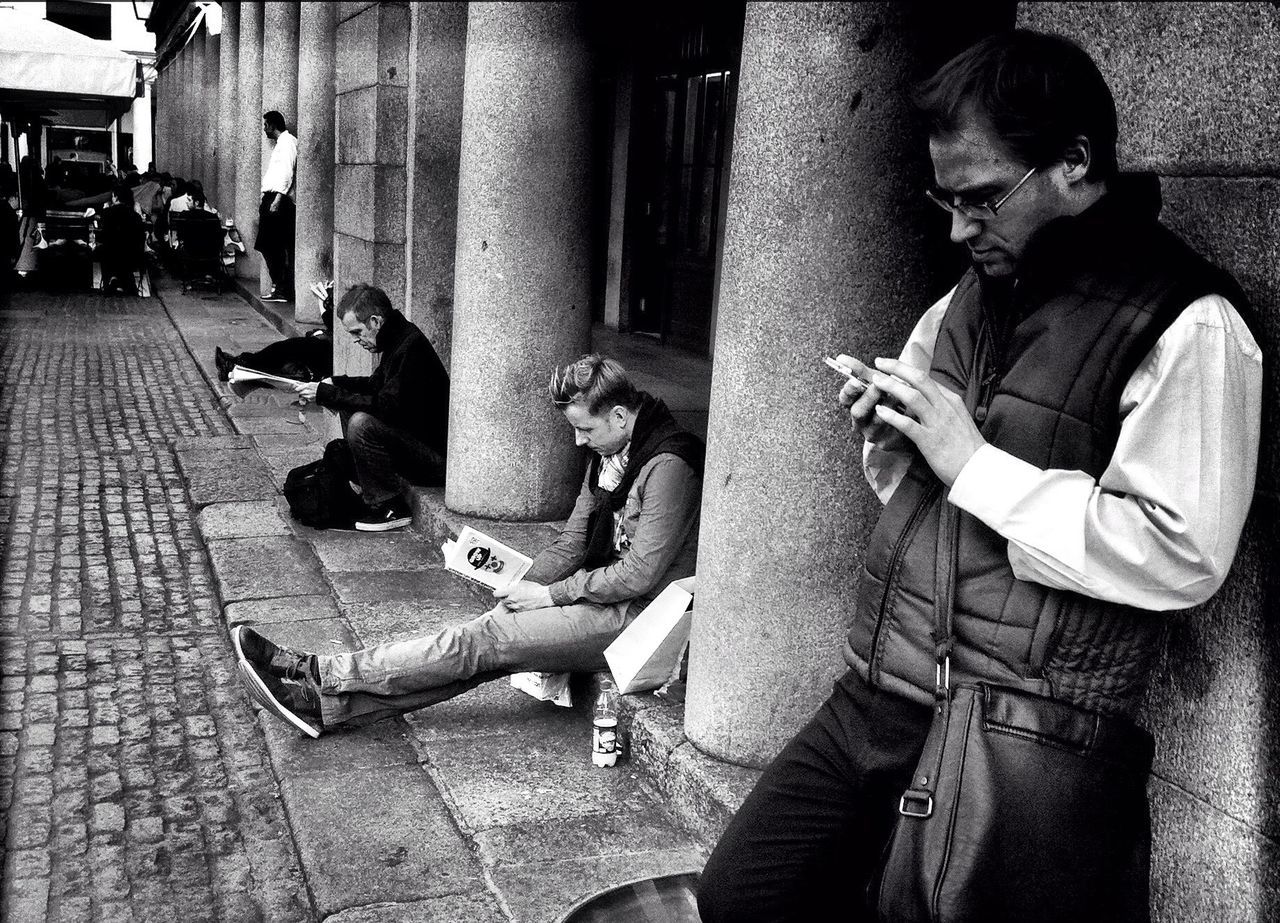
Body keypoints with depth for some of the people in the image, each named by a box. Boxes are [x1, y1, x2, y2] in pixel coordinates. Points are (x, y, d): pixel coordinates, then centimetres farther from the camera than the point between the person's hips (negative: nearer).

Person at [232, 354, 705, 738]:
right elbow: (572, 541, 12)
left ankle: (319, 676, -12)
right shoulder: (610, 452, 10)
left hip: (634, 615, -8)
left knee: (484, 640, -15)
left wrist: (551, 593, -14)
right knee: (485, 641, -7)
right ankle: (326, 702, -10)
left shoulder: (667, 464, -20)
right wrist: (523, 588, -3)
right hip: (605, 594, 8)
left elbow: (640, 575, -21)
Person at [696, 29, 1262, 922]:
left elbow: (1181, 557, -20)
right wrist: (889, 436, -1)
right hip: (867, 706, 7)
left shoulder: (1185, 326, -12)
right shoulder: (973, 296, 11)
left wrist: (973, 461, -18)